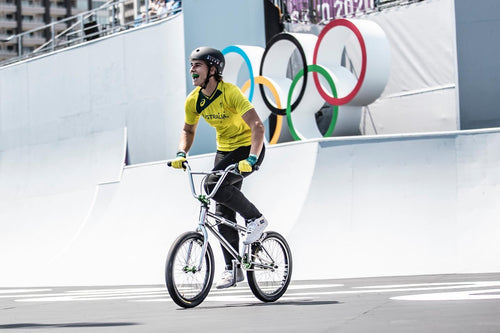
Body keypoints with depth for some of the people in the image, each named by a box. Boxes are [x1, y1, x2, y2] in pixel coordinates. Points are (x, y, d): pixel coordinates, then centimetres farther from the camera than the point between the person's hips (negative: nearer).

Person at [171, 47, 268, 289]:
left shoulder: (230, 93, -26)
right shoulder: (193, 100, -6)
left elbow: (257, 126, -32)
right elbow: (188, 130, 12)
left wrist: (251, 159, -44)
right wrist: (181, 154, -7)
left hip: (248, 149, -7)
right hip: (224, 151, 7)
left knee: (214, 184, -29)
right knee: (223, 212, 3)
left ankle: (255, 218, -9)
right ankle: (233, 269, 10)